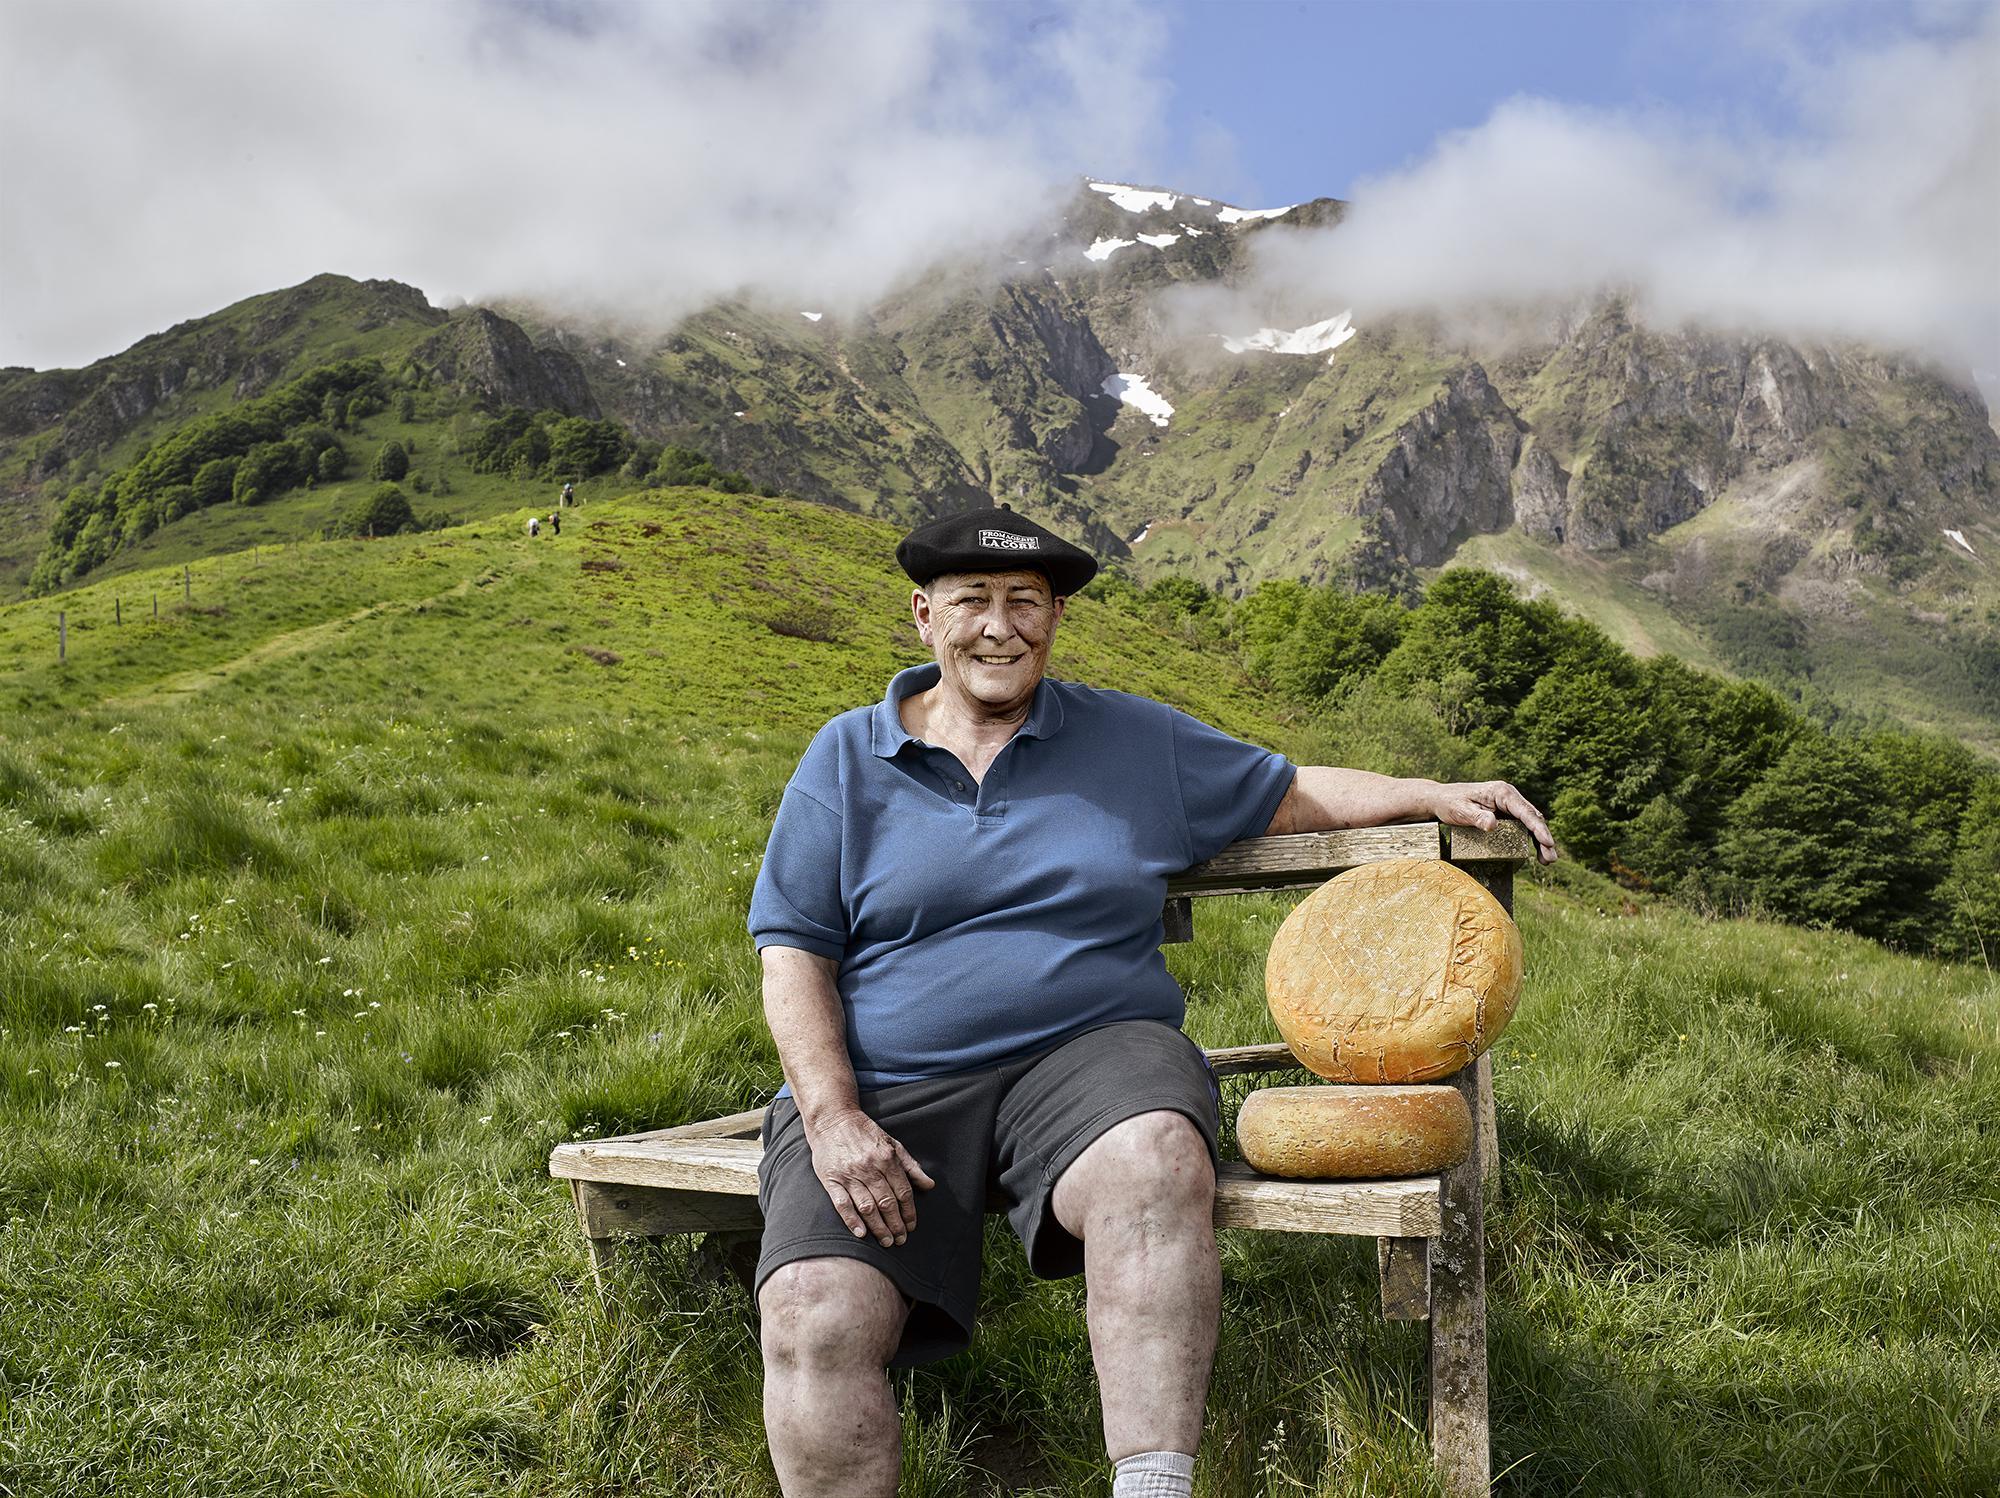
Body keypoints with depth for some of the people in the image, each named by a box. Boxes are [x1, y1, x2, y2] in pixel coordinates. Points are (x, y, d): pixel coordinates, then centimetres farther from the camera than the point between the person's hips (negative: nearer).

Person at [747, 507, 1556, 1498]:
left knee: (1155, 1157, -36)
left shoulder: (1136, 740, 15)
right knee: (813, 1318, -26)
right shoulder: (845, 759, 10)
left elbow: (1287, 795, 24)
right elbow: (793, 955, 5)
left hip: (1092, 1051, 0)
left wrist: (1434, 796, 8)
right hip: (886, 1090, 0)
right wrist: (833, 1120, -10)